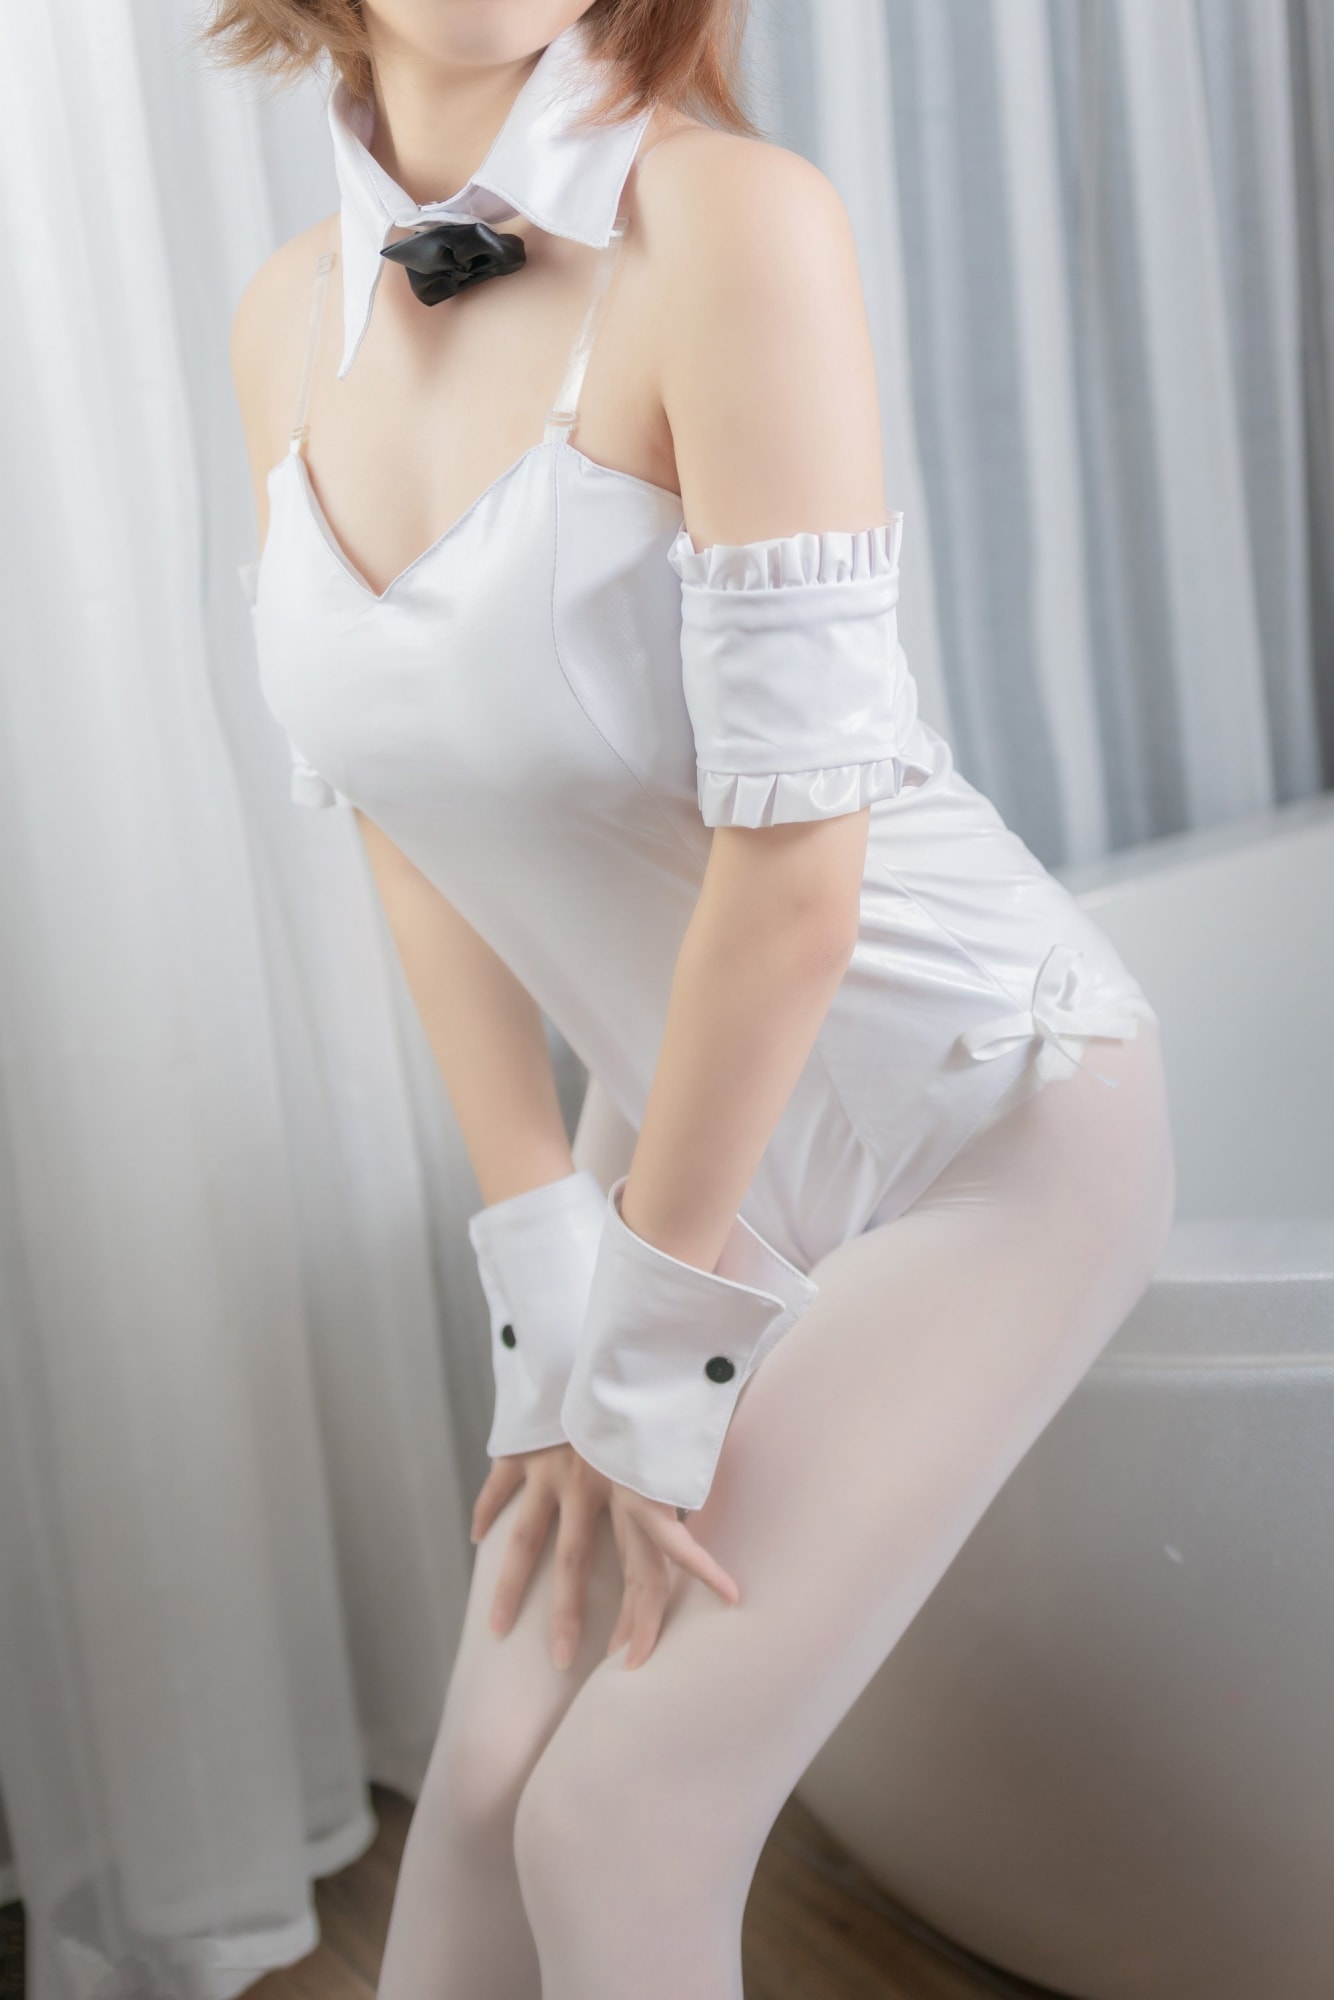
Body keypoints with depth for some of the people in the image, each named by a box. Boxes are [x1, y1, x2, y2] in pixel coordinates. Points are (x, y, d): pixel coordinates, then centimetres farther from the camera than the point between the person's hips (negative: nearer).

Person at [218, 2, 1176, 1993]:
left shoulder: (730, 220, -24)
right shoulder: (293, 322, -3)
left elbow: (795, 861, -25)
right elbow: (413, 828, 0)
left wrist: (649, 1344, -15)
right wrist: (549, 1300, -3)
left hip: (984, 1121, -5)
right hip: (690, 1115, 5)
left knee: (620, 1816, -7)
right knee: (482, 1800, 5)